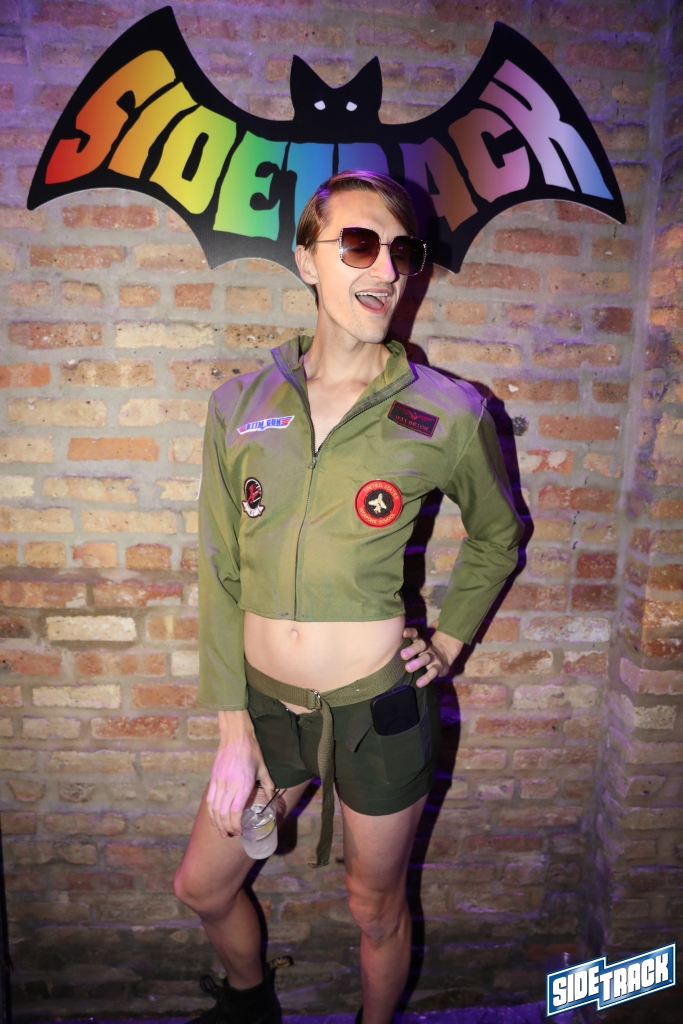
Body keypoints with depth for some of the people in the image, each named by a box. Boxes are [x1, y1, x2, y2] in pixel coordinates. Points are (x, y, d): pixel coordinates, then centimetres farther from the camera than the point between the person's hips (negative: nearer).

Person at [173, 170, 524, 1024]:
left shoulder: (448, 415, -11)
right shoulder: (240, 406, -4)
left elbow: (496, 537, 8)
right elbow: (221, 577, -2)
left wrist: (449, 643, 1)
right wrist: (234, 733, -2)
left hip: (381, 709, -3)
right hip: (267, 703, 4)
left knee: (376, 910, 20)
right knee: (202, 886, 23)